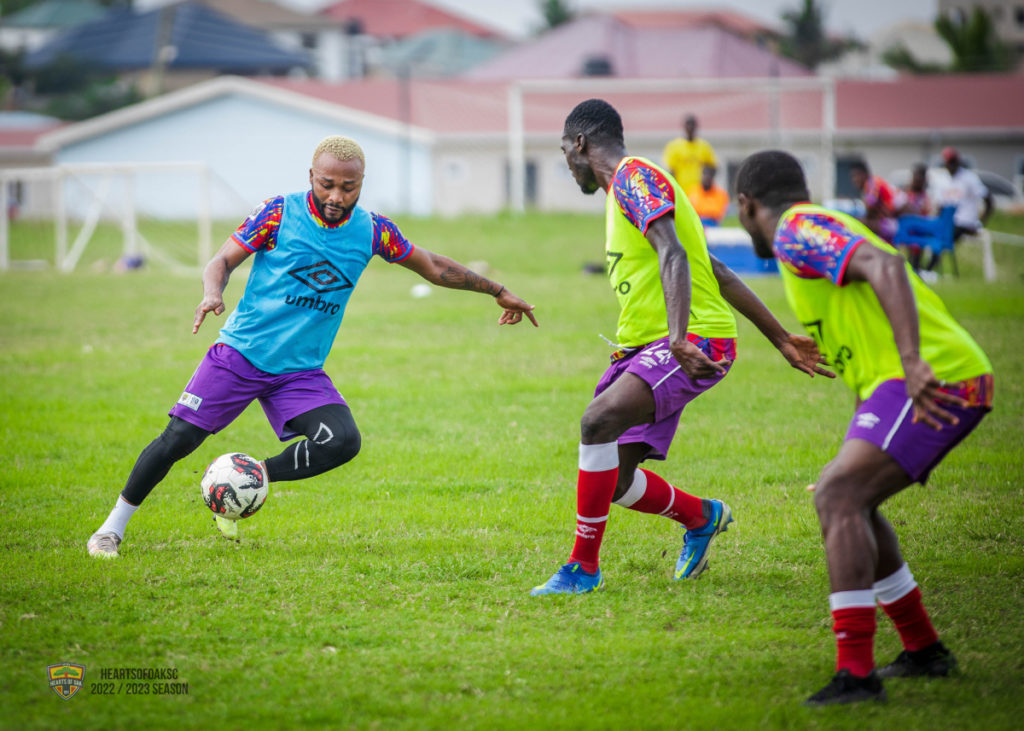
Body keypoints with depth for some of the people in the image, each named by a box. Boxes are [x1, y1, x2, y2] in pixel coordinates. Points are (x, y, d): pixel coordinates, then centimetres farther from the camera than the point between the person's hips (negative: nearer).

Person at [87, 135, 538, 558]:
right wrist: (212, 294, -27)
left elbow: (433, 267, 14)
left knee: (343, 442, -20)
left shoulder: (371, 231, 1)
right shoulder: (279, 213, -7)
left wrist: (498, 291, 17)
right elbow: (223, 261, -5)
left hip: (301, 371, 3)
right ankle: (115, 524, 9)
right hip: (241, 352, -3)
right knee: (179, 439, -9)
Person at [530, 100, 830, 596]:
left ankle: (584, 567, -21)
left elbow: (674, 256, -26)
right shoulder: (625, 188, 22)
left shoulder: (635, 176, -9)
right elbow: (718, 273, 23)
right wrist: (781, 339, 23)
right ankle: (701, 518, 33)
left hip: (695, 342, -10)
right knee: (615, 482, 5)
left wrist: (679, 338, -40)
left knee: (598, 422, -28)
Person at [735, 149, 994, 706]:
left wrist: (912, 362, -35)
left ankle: (856, 674, -25)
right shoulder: (822, 226, 24)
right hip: (953, 383, 10)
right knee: (845, 500, 19)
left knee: (839, 497, -19)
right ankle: (924, 649, 26)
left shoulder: (798, 230, -7)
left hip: (933, 384, -10)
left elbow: (886, 267, -23)